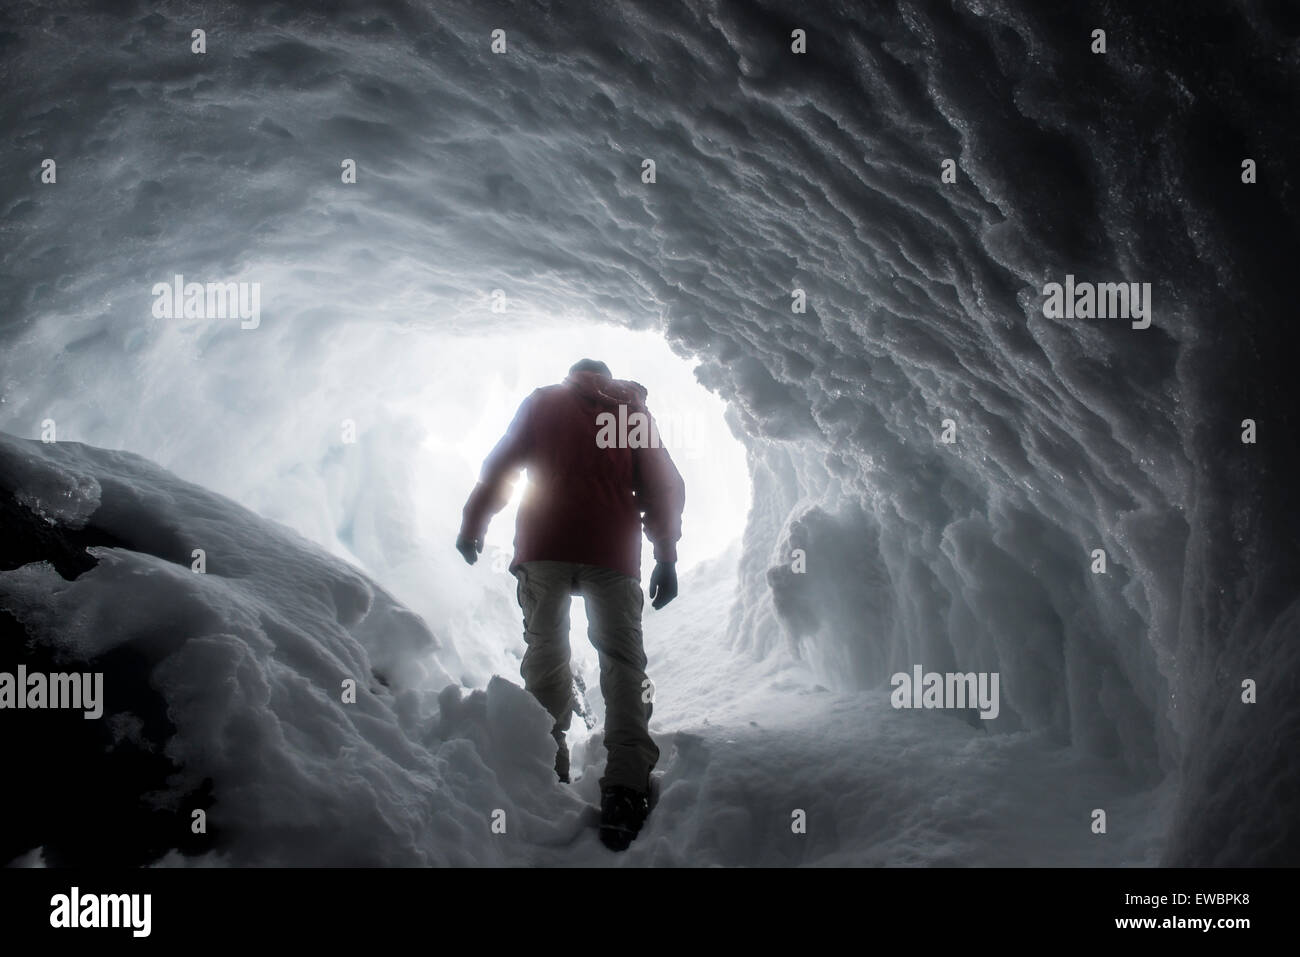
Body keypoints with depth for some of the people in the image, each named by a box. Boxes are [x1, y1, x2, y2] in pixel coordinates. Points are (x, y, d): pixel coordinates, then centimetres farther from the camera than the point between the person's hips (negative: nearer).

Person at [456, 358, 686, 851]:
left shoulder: (544, 401, 18)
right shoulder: (634, 410, 20)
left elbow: (499, 466, 12)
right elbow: (664, 487, 13)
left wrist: (472, 526, 19)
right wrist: (666, 558, 13)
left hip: (544, 545, 0)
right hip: (613, 552, 0)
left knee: (545, 651, 9)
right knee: (621, 659, -3)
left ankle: (548, 774, 3)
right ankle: (624, 788, -17)